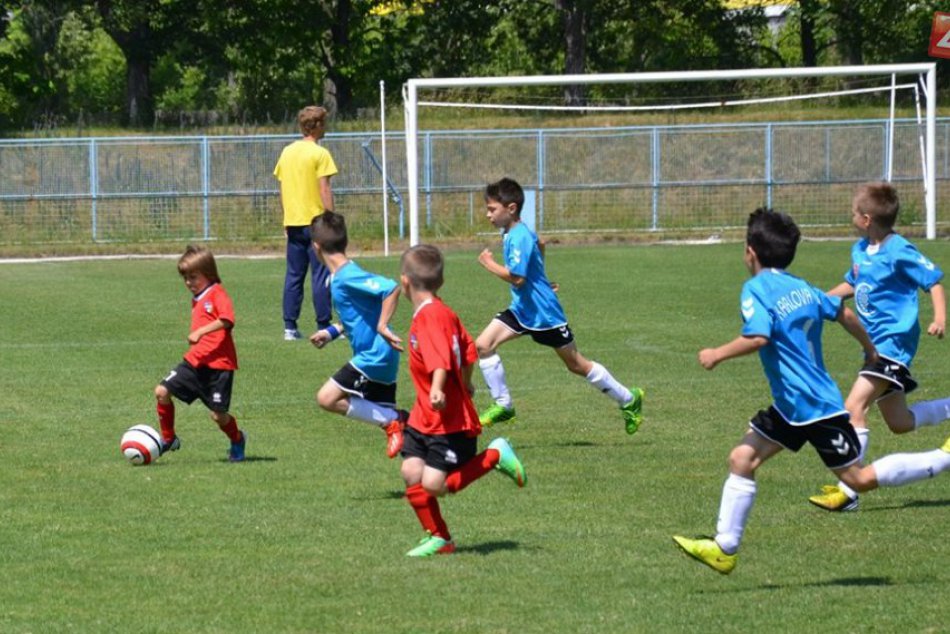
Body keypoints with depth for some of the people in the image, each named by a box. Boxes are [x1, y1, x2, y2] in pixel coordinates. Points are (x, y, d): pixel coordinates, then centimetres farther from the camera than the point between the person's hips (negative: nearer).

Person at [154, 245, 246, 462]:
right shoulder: (196, 299, 18)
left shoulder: (217, 293, -8)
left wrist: (200, 332, -30)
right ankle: (168, 439, 8)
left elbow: (227, 320, -25)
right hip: (195, 361, 8)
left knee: (218, 415, -5)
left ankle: (237, 440, 26)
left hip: (218, 365, -8)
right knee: (162, 391, -6)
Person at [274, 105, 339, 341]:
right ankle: (324, 327, -3)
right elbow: (324, 190, -13)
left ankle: (290, 327, 7)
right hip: (315, 221, -6)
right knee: (321, 275, -2)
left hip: (293, 222, 6)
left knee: (294, 275, 8)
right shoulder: (320, 154, -9)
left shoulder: (287, 152, 10)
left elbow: (282, 190, 13)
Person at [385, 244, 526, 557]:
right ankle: (438, 538, 10)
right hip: (424, 417, 10)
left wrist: (437, 389, -51)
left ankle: (495, 455, 6)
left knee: (434, 483, -12)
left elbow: (441, 358, -34)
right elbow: (468, 351, 22)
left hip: (450, 420, -10)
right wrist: (465, 385, 39)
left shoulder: (429, 316, -20)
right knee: (411, 472, 1)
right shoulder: (444, 313, 11)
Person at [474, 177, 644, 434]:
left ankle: (629, 400, 19)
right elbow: (539, 244, 26)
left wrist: (490, 264, -21)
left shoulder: (519, 237, -24)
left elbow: (517, 277, -32)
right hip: (522, 309, 9)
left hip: (544, 313, -9)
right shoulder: (512, 233, 6)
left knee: (577, 365, 4)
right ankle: (503, 406, 2)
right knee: (483, 344, -7)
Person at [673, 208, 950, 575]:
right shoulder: (801, 287, 8)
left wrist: (717, 355, -16)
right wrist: (870, 349, 34)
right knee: (742, 459, 6)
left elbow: (758, 337, -30)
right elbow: (844, 314, 19)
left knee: (860, 479, -2)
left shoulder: (756, 289, -16)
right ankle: (724, 548, 7)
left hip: (815, 407, -9)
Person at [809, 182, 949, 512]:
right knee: (899, 423, 16)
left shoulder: (900, 252, -16)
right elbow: (852, 284, 25)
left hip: (894, 342, -9)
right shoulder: (860, 250, 8)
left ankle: (847, 492, -19)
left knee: (854, 407, -19)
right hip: (877, 345, 10)